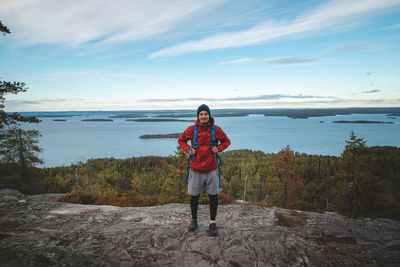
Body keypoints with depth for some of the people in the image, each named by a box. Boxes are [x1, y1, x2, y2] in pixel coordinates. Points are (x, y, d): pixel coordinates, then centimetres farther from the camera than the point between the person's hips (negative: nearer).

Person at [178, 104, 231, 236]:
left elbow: (226, 141, 12)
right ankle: (194, 220, 30)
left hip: (212, 169, 0)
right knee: (194, 196, 9)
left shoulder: (216, 129, -2)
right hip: (196, 169, 0)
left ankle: (212, 222, 21)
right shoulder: (192, 129, -3)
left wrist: (218, 149, -7)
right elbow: (181, 140, 12)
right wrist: (189, 150, -5)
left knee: (213, 196, 6)